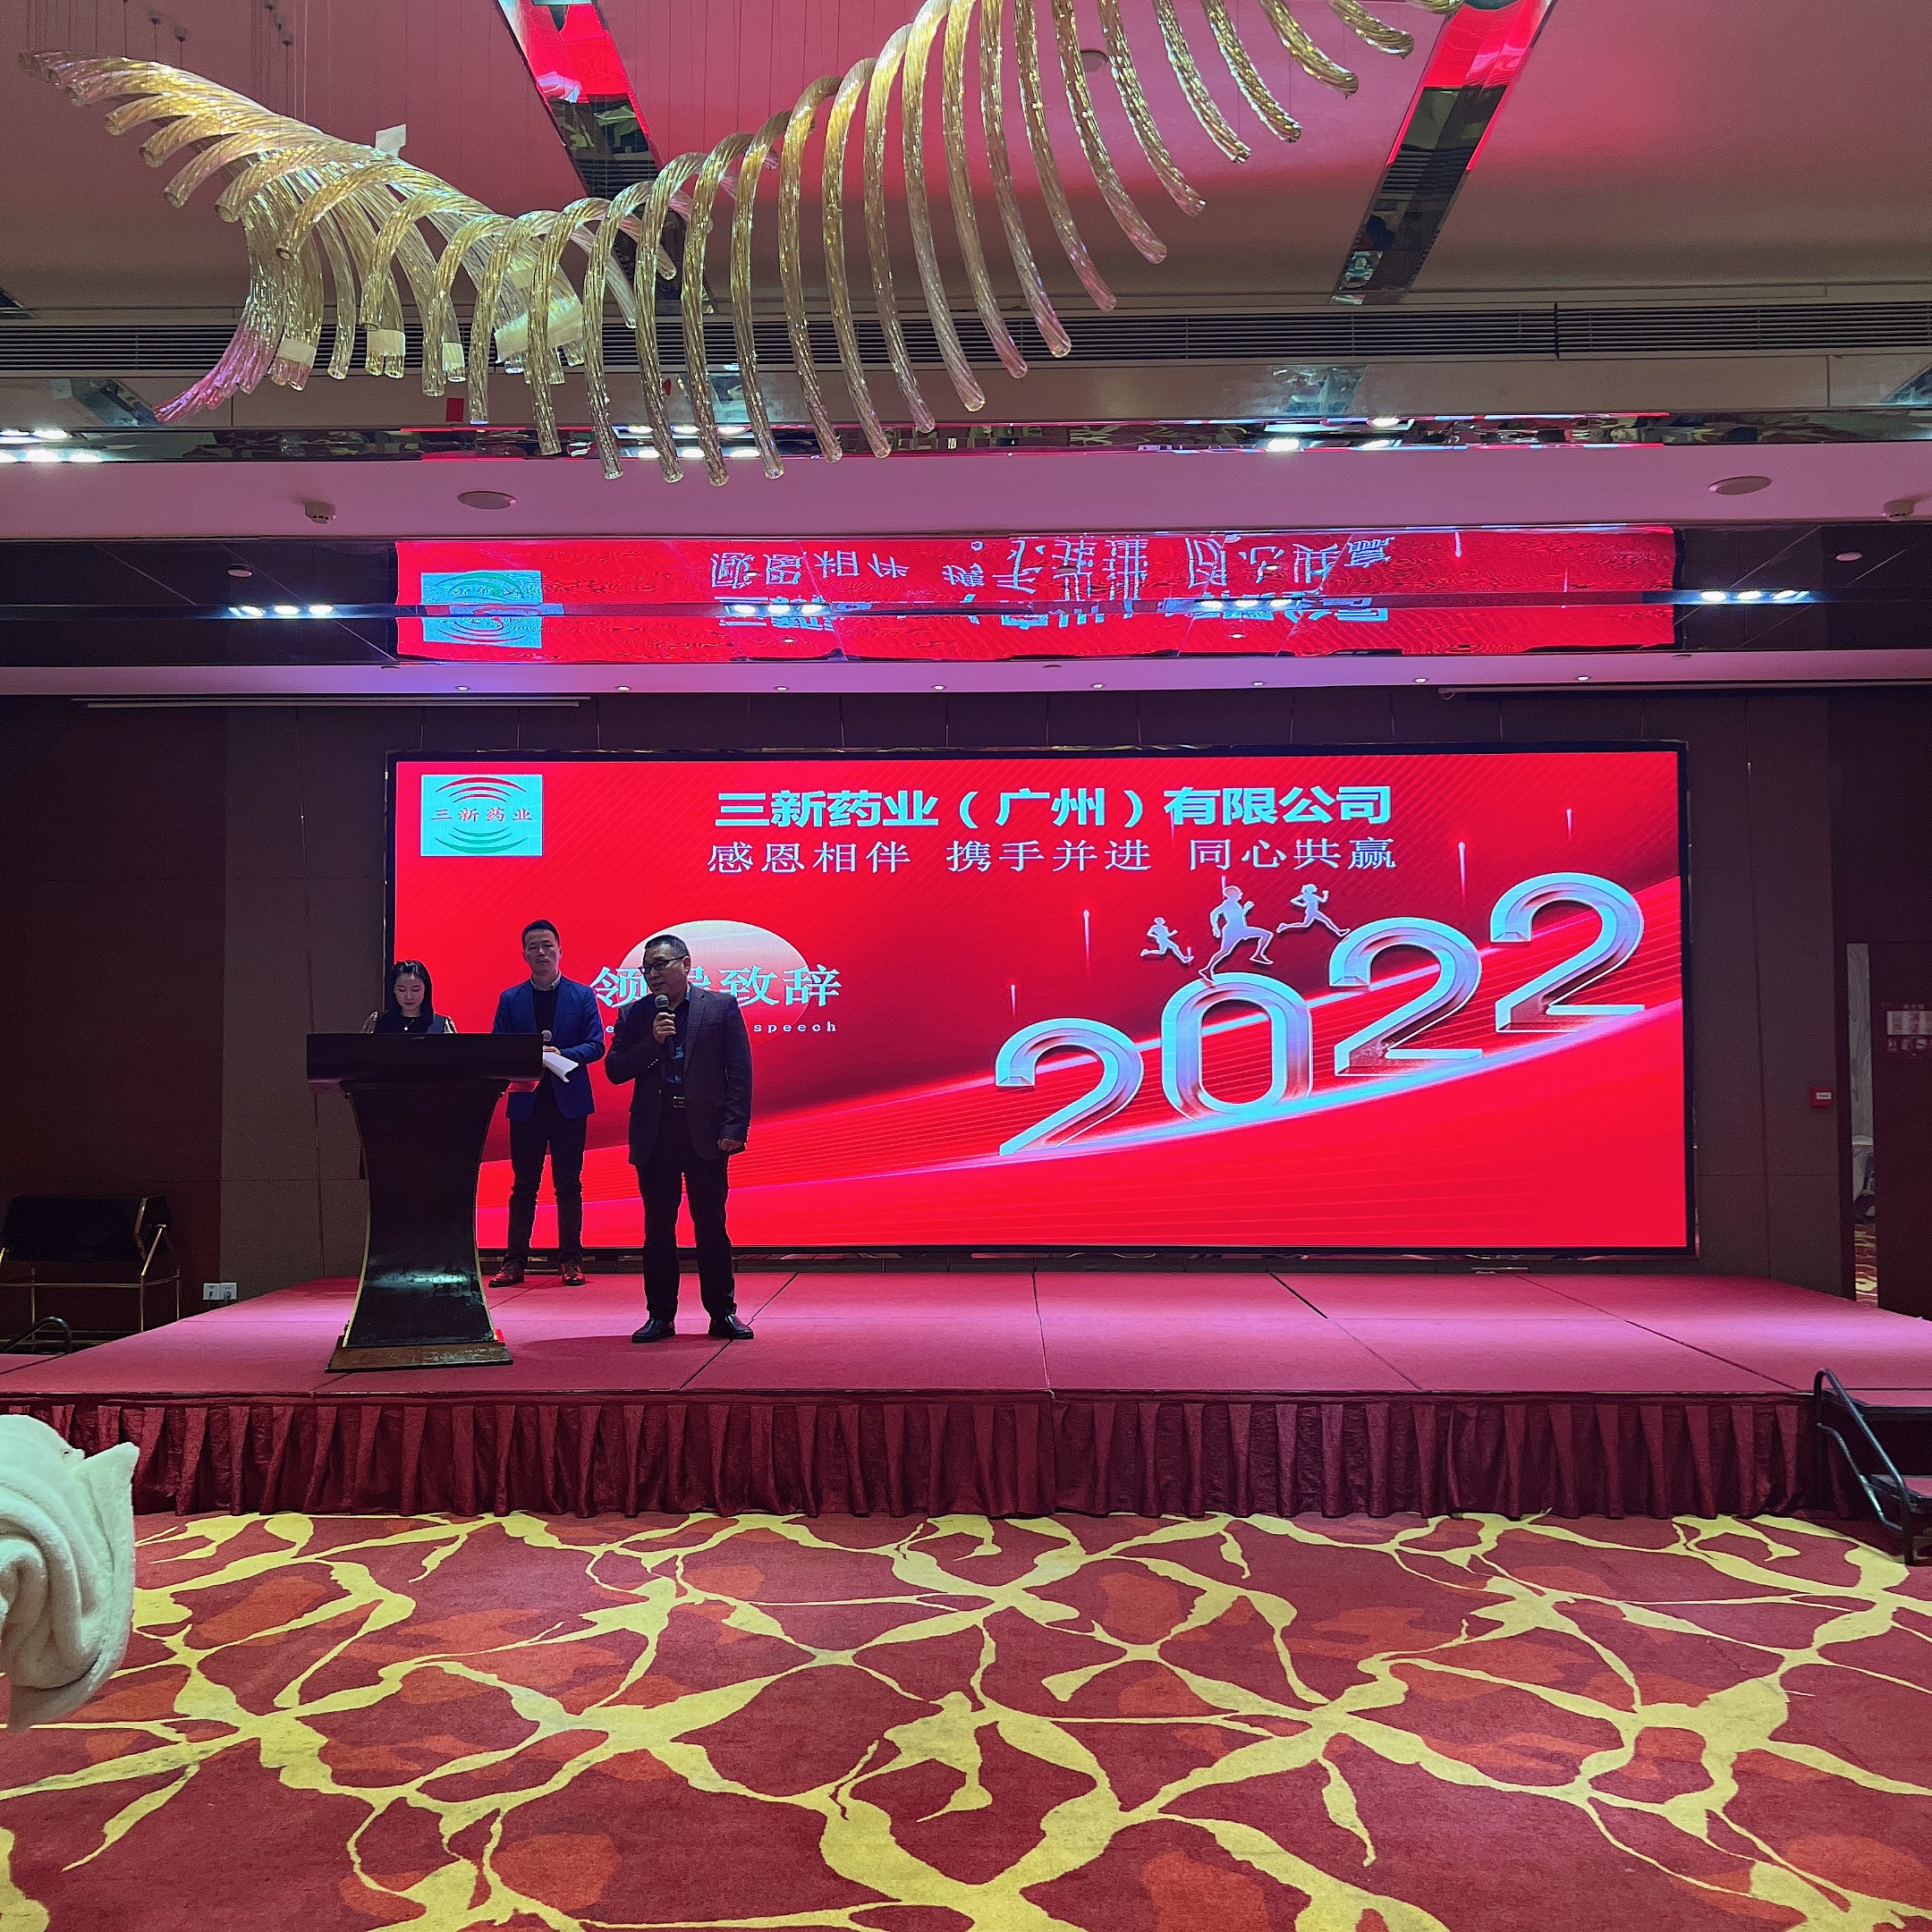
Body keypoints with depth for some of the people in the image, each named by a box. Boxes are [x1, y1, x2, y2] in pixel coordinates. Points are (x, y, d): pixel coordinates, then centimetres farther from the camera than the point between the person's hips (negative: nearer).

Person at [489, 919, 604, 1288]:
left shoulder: (583, 996, 5)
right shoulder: (510, 999, 8)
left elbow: (596, 1046, -1)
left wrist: (560, 1055, -17)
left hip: (569, 1101, -1)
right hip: (526, 1102, 1)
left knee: (568, 1185, 3)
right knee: (523, 1185, 5)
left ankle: (570, 1260, 8)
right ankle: (514, 1261, 8)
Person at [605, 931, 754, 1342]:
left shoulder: (721, 1006, 3)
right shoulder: (633, 1015, 9)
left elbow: (740, 1072, -1)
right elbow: (615, 1070, 2)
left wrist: (735, 1128, -9)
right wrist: (652, 1042, -11)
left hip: (705, 1131, -2)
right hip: (654, 1132, 2)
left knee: (712, 1227, 3)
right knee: (658, 1228, 6)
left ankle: (723, 1313, 12)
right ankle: (660, 1316, 14)